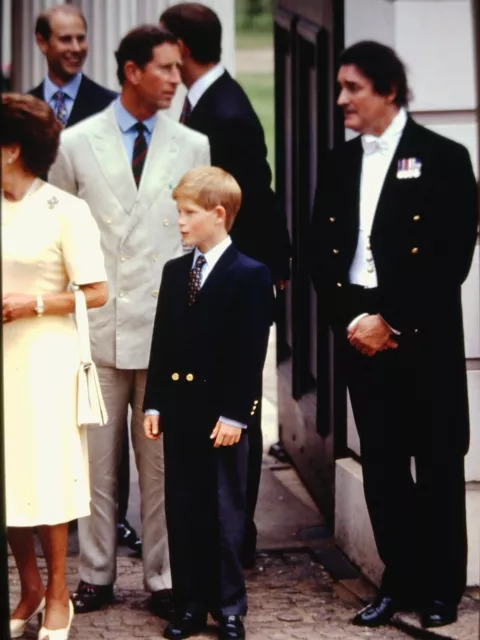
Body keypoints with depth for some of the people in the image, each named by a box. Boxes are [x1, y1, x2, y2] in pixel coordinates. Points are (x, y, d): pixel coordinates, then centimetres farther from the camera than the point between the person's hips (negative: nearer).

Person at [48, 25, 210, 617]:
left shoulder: (192, 147, 5)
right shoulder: (76, 144, 3)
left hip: (166, 329, 0)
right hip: (96, 325, 0)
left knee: (161, 461, 3)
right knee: (97, 460, 5)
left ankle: (162, 579, 11)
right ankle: (96, 576, 15)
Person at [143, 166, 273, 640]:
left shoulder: (249, 276, -8)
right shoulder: (174, 272, 11)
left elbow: (251, 353, -11)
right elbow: (162, 344, 11)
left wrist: (235, 414, -15)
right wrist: (154, 403, 5)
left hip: (223, 414, -5)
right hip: (179, 409, 6)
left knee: (226, 512, 3)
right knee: (182, 511, 8)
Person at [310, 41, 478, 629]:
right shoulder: (338, 165, 12)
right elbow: (322, 255, 11)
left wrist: (392, 321, -13)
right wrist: (350, 320, -4)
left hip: (423, 337, -4)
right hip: (360, 334, 5)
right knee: (381, 465, 6)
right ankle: (399, 581, 14)